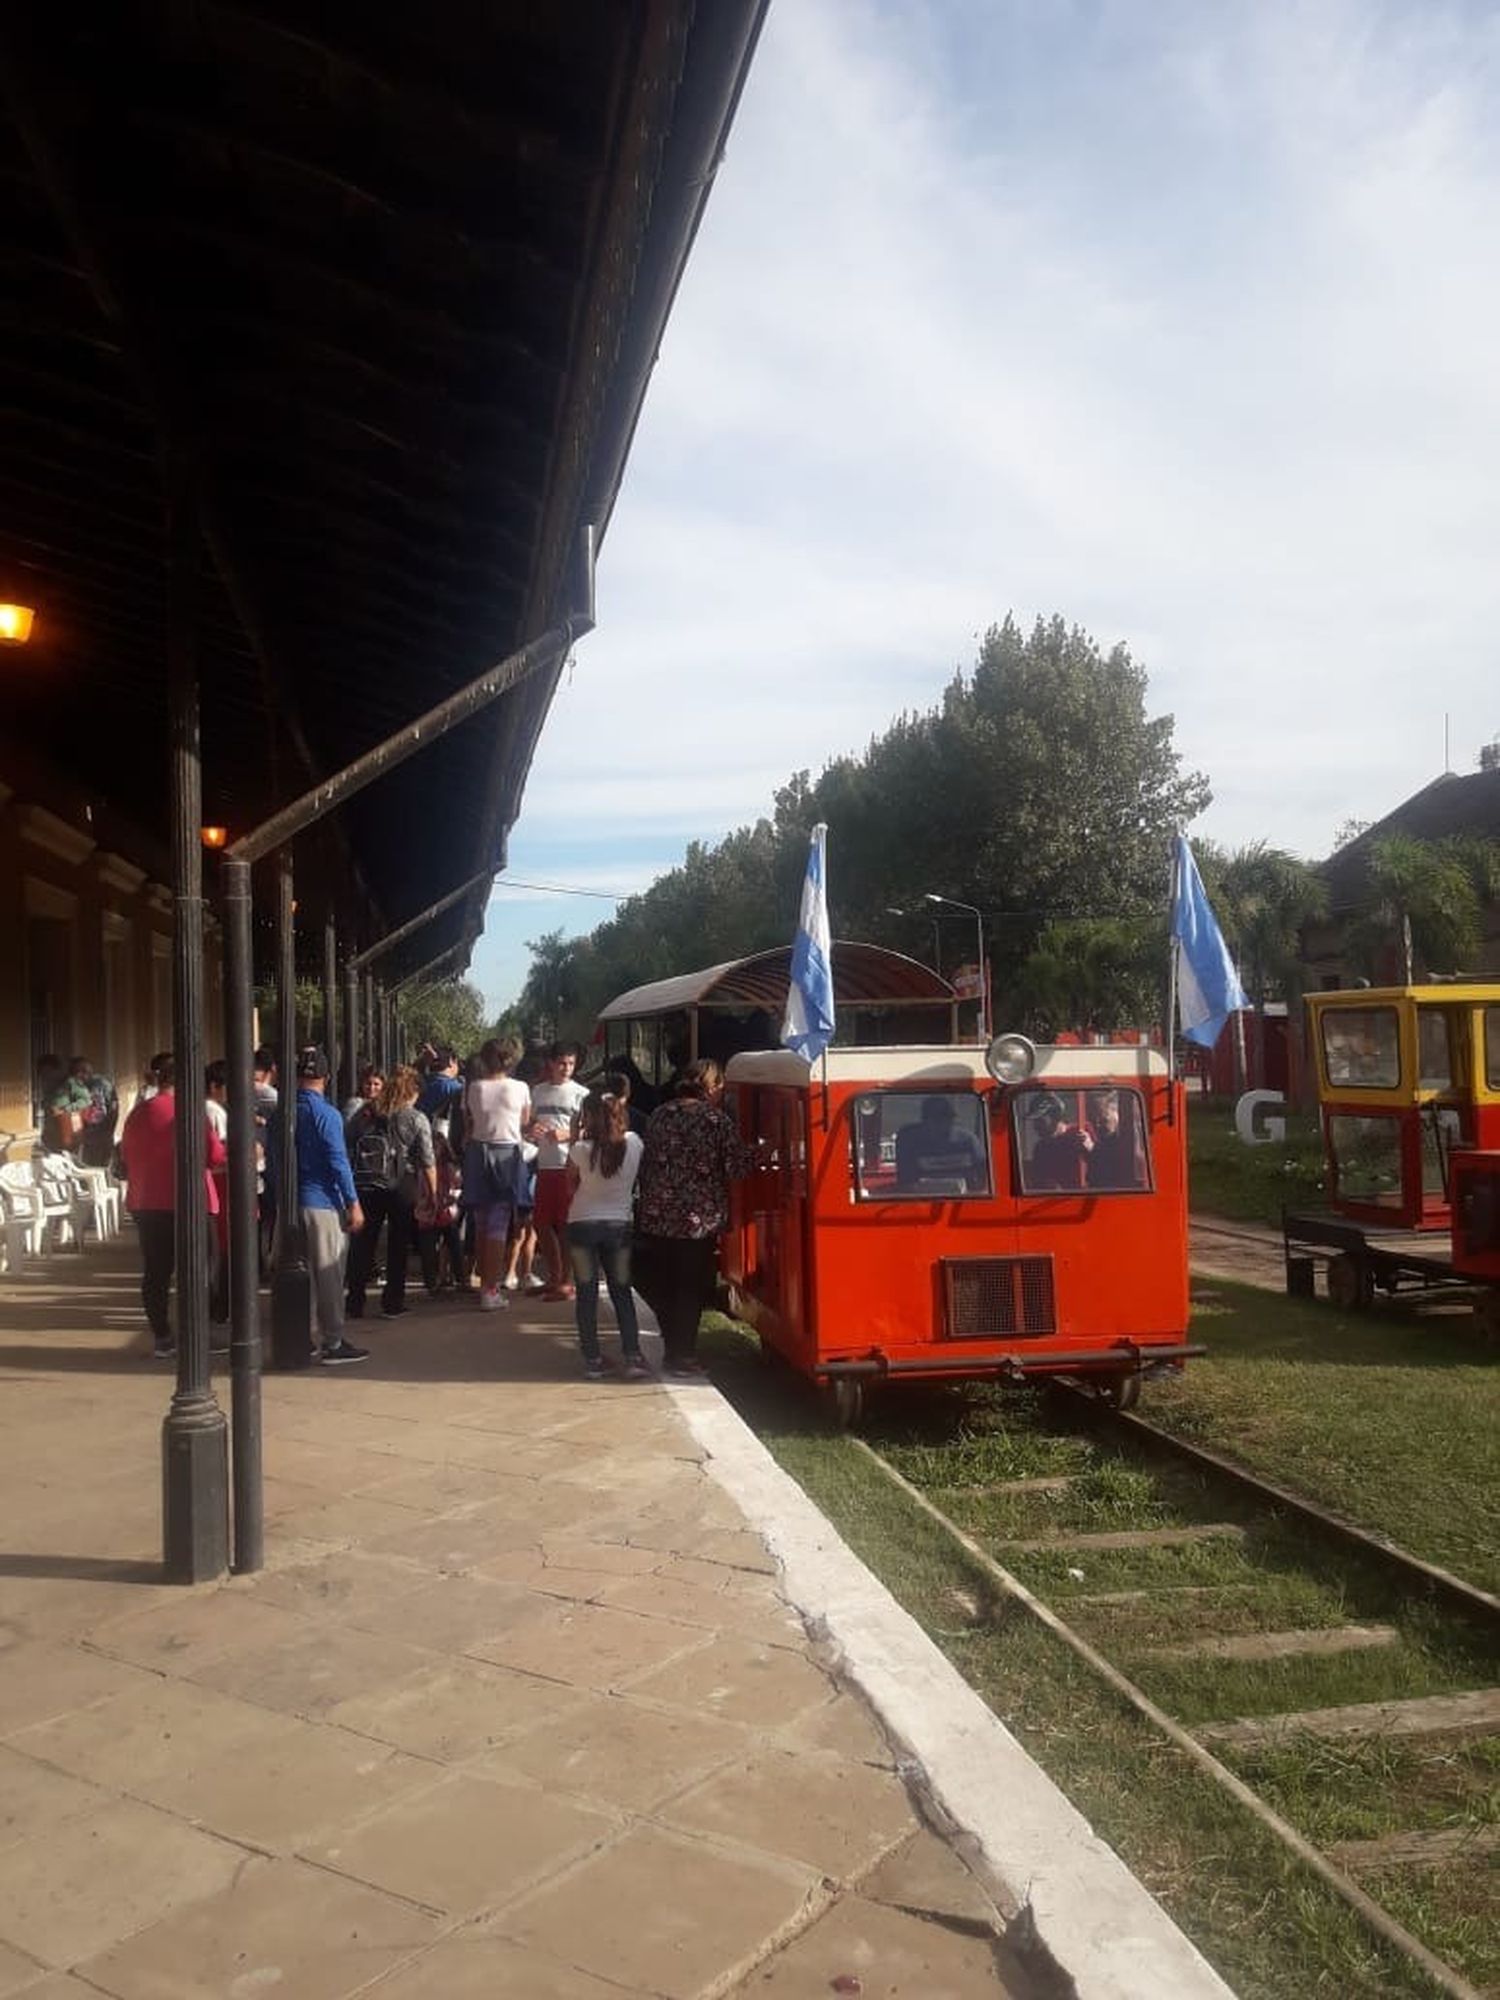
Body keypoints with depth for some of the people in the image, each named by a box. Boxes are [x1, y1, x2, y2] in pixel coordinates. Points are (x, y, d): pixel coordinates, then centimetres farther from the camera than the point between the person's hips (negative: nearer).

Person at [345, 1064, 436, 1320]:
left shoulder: (364, 1113, 6)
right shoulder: (417, 1120, -3)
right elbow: (427, 1163, -6)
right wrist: (433, 1194, 2)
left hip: (365, 1187, 3)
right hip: (402, 1189, -2)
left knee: (362, 1244, 9)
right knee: (399, 1244, 9)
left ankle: (354, 1303, 10)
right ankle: (392, 1303, 13)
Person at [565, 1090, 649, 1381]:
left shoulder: (581, 1149, -16)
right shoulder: (634, 1144, -9)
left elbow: (571, 1184, 0)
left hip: (583, 1224, -2)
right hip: (619, 1224, 2)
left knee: (586, 1294, 7)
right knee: (622, 1293, 11)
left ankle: (592, 1360, 7)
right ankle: (632, 1357, 2)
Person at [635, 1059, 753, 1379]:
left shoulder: (660, 1115, 5)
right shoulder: (717, 1121, -8)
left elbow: (646, 1163, 8)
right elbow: (738, 1168, -9)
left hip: (656, 1218, 5)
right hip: (698, 1220, -4)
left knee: (663, 1288, 14)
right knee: (691, 1289, 6)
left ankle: (673, 1350, 24)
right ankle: (683, 1357, 11)